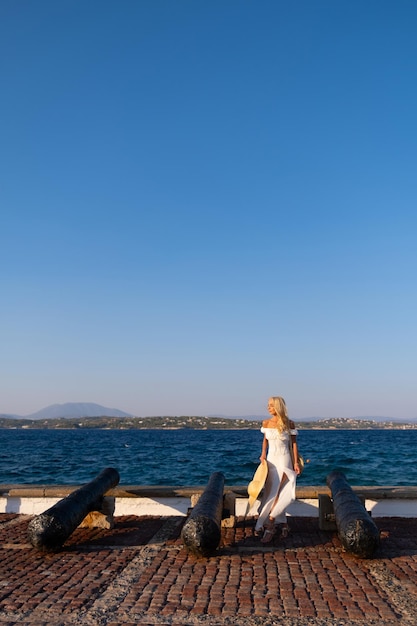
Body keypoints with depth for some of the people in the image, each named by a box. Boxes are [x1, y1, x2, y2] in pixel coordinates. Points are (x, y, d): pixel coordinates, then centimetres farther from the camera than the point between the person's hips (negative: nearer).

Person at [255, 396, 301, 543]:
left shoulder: (289, 424, -7)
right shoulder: (266, 423, 3)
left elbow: (294, 443, 0)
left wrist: (296, 462, -3)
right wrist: (263, 454, 3)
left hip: (284, 460, -4)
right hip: (270, 459, 4)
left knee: (276, 493, -11)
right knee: (272, 493, 5)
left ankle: (269, 526, -7)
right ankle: (282, 523, 18)